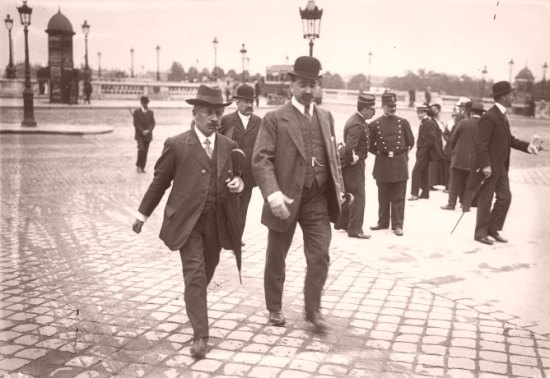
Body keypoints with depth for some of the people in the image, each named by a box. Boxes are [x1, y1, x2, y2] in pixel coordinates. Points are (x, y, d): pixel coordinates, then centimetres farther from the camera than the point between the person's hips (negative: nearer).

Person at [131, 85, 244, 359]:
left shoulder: (228, 146, 6)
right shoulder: (177, 145, -5)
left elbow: (232, 178, 18)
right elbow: (159, 182, 3)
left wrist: (238, 184, -7)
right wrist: (142, 214, 8)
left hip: (217, 223, 4)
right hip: (187, 222, -4)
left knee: (206, 275, 17)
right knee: (195, 275, -9)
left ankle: (194, 307, 45)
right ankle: (200, 335, -2)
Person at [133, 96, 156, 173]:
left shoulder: (151, 112, 8)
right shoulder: (136, 112, 0)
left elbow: (153, 123, 4)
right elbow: (135, 123, -5)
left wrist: (148, 130, -13)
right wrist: (142, 131, -15)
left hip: (148, 135, 3)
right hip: (139, 135, -3)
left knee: (145, 151, 3)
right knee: (141, 149, -18)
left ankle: (142, 167, 10)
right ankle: (138, 165, 0)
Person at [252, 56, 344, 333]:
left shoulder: (326, 117, 11)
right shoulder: (274, 119, -7)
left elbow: (333, 156, 17)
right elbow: (261, 160, -14)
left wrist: (339, 188, 7)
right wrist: (272, 193, -27)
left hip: (319, 200, 4)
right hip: (286, 199, -3)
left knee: (320, 256, 0)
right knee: (276, 258, 12)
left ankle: (313, 310, 17)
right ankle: (274, 308, 31)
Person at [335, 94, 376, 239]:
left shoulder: (357, 120, 9)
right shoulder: (357, 125, -23)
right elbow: (349, 148, -31)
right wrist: (352, 160, -16)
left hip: (354, 163, 10)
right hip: (354, 164, -10)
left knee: (348, 194, 20)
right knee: (358, 196, -4)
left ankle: (341, 223, 32)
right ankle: (355, 230, 1)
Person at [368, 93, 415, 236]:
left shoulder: (403, 122, 3)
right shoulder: (375, 124, 1)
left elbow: (411, 142, 12)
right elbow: (370, 145, 9)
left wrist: (403, 153, 10)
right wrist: (379, 152, 2)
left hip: (400, 164, 0)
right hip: (382, 164, 0)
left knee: (398, 197, 3)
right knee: (383, 197, 10)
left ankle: (398, 225, 9)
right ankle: (383, 222, 23)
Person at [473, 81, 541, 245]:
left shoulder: (502, 115, 12)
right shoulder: (489, 117, -18)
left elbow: (509, 139, 16)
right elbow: (481, 144, -22)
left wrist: (527, 146, 3)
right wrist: (485, 165, -25)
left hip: (501, 166, 9)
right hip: (489, 166, -9)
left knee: (505, 197, 11)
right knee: (485, 200, 1)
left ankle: (493, 229, 22)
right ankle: (480, 233, 12)